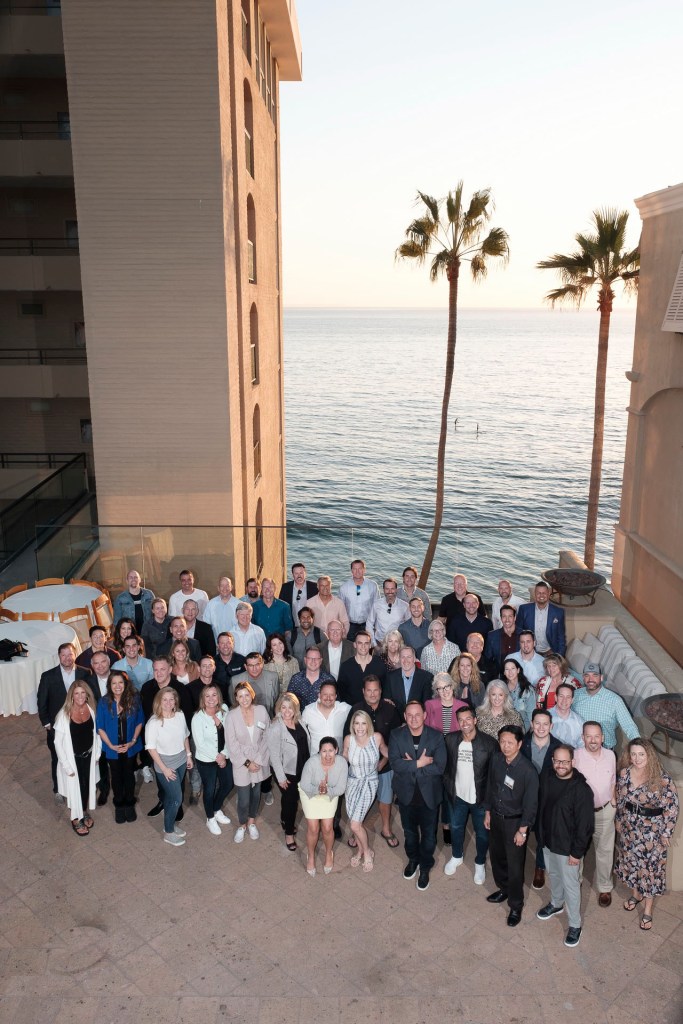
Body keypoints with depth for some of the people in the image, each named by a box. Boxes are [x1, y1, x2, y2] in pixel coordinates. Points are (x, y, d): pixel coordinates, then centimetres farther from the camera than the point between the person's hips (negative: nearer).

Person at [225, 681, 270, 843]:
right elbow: (232, 744, -11)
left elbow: (266, 737, -5)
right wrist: (247, 762, -12)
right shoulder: (231, 716, -15)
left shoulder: (262, 711, -11)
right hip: (241, 763, -2)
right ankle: (241, 825, 30)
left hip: (260, 762, 2)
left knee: (256, 793, 16)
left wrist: (258, 760, -10)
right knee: (243, 799, 1)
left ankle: (251, 822, 42)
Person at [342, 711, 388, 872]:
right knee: (354, 821, 13)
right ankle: (360, 849, 41)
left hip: (369, 783, -3)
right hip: (352, 782, 3)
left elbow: (386, 752, 2)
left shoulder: (377, 737, -20)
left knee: (355, 824, -9)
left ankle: (367, 852, 19)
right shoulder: (348, 739, -15)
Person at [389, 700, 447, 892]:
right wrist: (419, 764, -28)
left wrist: (410, 765, -22)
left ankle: (425, 867, 38)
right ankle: (413, 859, 49)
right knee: (409, 831, 23)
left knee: (428, 834, 14)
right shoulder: (396, 736, -11)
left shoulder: (436, 737, -15)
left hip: (429, 795, -1)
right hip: (406, 794, 1)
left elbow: (439, 767, -22)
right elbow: (394, 763, -21)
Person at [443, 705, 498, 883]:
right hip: (457, 795, 3)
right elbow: (446, 765, 2)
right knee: (456, 828, 23)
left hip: (480, 797, -3)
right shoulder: (450, 739, -10)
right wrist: (448, 786, -1)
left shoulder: (489, 743, -20)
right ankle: (456, 857, 48)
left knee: (482, 833, 15)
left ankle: (480, 864, 40)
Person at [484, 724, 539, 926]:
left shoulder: (527, 770, -27)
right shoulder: (496, 759, -10)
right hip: (496, 816, 5)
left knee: (515, 865, 7)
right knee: (496, 856, 22)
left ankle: (516, 905, 27)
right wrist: (487, 812, 10)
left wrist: (522, 830, -14)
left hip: (515, 821, -5)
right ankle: (503, 889, 47)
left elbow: (530, 803, -18)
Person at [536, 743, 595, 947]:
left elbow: (585, 825, -21)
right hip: (548, 841, 6)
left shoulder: (581, 789, -27)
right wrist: (541, 835, 12)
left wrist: (577, 852, -16)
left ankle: (574, 925, 30)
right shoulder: (549, 779, -8)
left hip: (567, 847, -6)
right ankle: (556, 904, 52)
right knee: (553, 875, 27)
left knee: (570, 885, 10)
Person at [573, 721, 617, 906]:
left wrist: (613, 801, 6)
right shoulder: (575, 756, -22)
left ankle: (604, 887, 37)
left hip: (605, 811, 3)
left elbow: (612, 781, 8)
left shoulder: (610, 755, -7)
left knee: (605, 850, 16)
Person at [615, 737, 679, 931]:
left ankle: (648, 910, 28)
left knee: (651, 866, 10)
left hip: (652, 830, -4)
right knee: (631, 861, 20)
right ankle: (636, 893, 46)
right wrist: (619, 821, 11)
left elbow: (672, 808, -13)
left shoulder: (662, 779, -22)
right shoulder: (624, 773, -10)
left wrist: (666, 833, -10)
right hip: (629, 827, 4)